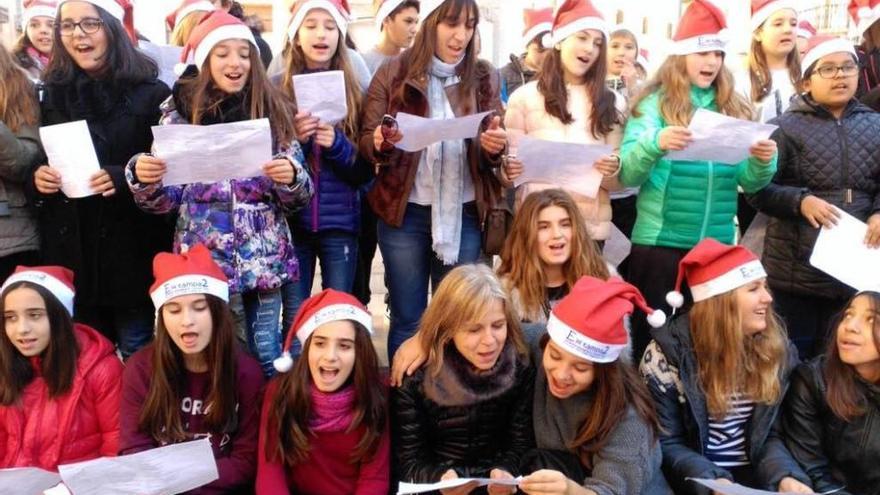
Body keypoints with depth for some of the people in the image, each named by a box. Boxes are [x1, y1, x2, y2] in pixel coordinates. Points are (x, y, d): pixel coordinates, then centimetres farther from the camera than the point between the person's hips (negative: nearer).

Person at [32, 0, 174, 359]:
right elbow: (37, 164, 18)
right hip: (69, 251, 4)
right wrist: (36, 179, -4)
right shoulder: (52, 94, 10)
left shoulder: (150, 94, -4)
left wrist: (124, 178, -22)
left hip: (131, 250, -4)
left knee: (137, 354, 5)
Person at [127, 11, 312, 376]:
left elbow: (298, 197, 5)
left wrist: (291, 177, -17)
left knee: (268, 359, 7)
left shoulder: (273, 110, 4)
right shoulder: (180, 113, 2)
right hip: (205, 261, -1)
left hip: (264, 260, 1)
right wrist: (142, 177, -18)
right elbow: (163, 201, 3)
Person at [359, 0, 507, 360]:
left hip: (464, 214, 2)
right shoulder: (393, 74, -2)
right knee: (407, 319, 9)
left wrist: (495, 147, -18)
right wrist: (381, 143, -23)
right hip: (405, 213, -2)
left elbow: (493, 153, 6)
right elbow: (366, 142, 0)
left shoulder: (485, 77, 4)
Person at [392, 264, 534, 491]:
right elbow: (409, 460, -7)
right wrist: (440, 477, -26)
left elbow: (521, 446, -2)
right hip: (434, 486, -1)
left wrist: (504, 472, -21)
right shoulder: (414, 378, -10)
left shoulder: (520, 369, -5)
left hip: (497, 485, 1)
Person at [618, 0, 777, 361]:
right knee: (652, 338, 4)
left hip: (718, 244, 4)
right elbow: (627, 174, -13)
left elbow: (748, 182, 4)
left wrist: (763, 162, -17)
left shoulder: (734, 108, 9)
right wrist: (655, 143, -32)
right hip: (659, 242, -4)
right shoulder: (655, 103, -2)